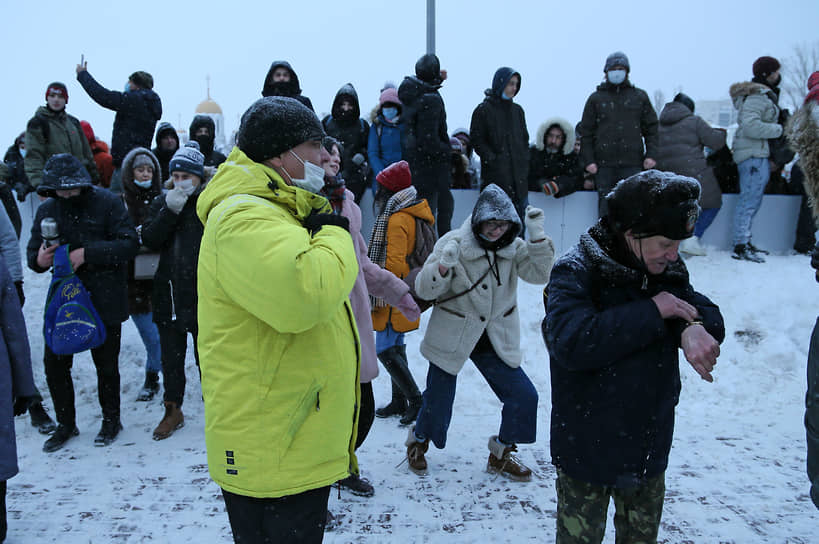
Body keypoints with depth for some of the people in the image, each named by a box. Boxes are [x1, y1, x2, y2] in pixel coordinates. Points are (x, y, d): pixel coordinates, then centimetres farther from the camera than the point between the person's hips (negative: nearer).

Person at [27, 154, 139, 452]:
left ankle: (111, 419, 28)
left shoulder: (107, 202, -8)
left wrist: (88, 253, -24)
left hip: (104, 300, -4)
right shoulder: (47, 209, 6)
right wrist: (39, 259, -14)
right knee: (54, 362, 3)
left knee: (106, 363, 6)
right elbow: (33, 253, 10)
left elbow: (129, 245, -16)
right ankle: (66, 424, 24)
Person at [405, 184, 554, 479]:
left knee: (524, 396, 0)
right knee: (437, 400, 5)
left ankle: (500, 454, 26)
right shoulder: (454, 243, -12)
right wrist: (443, 265, -34)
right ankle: (418, 441, 40)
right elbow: (424, 290, -15)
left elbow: (539, 273, -13)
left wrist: (537, 236, -24)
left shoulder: (513, 247, 0)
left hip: (497, 342, 4)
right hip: (451, 338, -3)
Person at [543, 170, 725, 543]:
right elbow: (572, 342, -34)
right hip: (588, 451, -5)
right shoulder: (576, 273, -20)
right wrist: (651, 312, -28)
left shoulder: (667, 269, 0)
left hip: (649, 451, 6)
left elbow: (711, 318, -1)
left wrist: (694, 327, -26)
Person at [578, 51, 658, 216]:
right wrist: (588, 160, -2)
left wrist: (651, 154, 0)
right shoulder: (596, 98, 11)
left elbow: (651, 128, 13)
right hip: (604, 165, 0)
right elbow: (585, 132, 8)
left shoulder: (640, 97, 13)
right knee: (606, 206, 2)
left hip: (632, 163, 0)